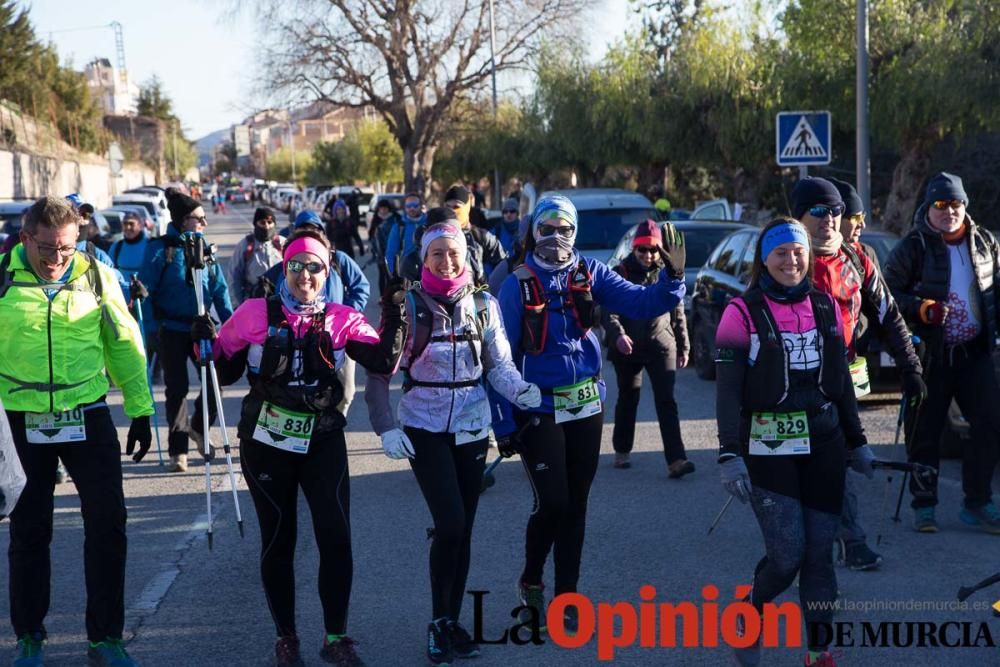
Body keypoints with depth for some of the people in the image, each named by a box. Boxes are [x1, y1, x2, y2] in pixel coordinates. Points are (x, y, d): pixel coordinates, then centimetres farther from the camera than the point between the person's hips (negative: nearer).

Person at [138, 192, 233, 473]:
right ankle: (178, 450, 12)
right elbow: (146, 287, -11)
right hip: (172, 330, -4)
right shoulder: (163, 248, -8)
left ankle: (198, 428, 24)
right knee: (176, 389, 2)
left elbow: (219, 289, 5)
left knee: (215, 378, -2)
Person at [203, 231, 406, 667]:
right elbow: (225, 371, 4)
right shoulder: (255, 314, -1)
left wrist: (393, 319, -20)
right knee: (278, 540, 9)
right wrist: (207, 343, -14)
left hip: (323, 442, 0)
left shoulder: (341, 320, 1)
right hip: (266, 442, 0)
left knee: (336, 537, -7)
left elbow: (384, 363, -10)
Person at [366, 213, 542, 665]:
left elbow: (499, 364, 1)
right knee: (449, 524, -14)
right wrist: (385, 427, -15)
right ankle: (438, 623, 4)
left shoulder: (483, 305, 1)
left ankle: (452, 622, 22)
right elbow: (379, 372, -6)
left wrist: (520, 391, -20)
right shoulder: (408, 305, -8)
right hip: (424, 430, -3)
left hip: (472, 429, 3)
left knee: (463, 530, 8)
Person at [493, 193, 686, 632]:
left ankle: (567, 596, 23)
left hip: (586, 405, 3)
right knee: (552, 502, -9)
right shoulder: (518, 284, -7)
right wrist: (504, 424, -10)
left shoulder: (590, 273, 0)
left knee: (576, 504, 10)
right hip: (539, 409, -3)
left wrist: (673, 276, -28)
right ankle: (531, 581, 18)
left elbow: (641, 304, -10)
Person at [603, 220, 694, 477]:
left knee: (666, 401, -8)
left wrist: (683, 347, 12)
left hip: (661, 346, 1)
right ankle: (622, 451, 29)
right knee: (628, 400, 13)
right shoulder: (621, 273, -2)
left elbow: (678, 313, 13)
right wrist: (618, 335, -27)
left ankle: (676, 460, -14)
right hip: (628, 348, 0)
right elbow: (609, 311, -9)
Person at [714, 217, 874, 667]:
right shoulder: (744, 313, -7)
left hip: (823, 444, 5)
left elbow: (842, 381, 16)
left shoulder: (826, 307, 8)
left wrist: (857, 441, 16)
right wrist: (729, 455, -15)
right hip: (768, 448, -4)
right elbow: (727, 391, -9)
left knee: (820, 552, 5)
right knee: (788, 554, -10)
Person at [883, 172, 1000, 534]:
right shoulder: (913, 247, -6)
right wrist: (923, 309, -20)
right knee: (925, 432, 2)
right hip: (931, 355, -4)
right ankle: (923, 505, 16)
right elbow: (889, 294, -6)